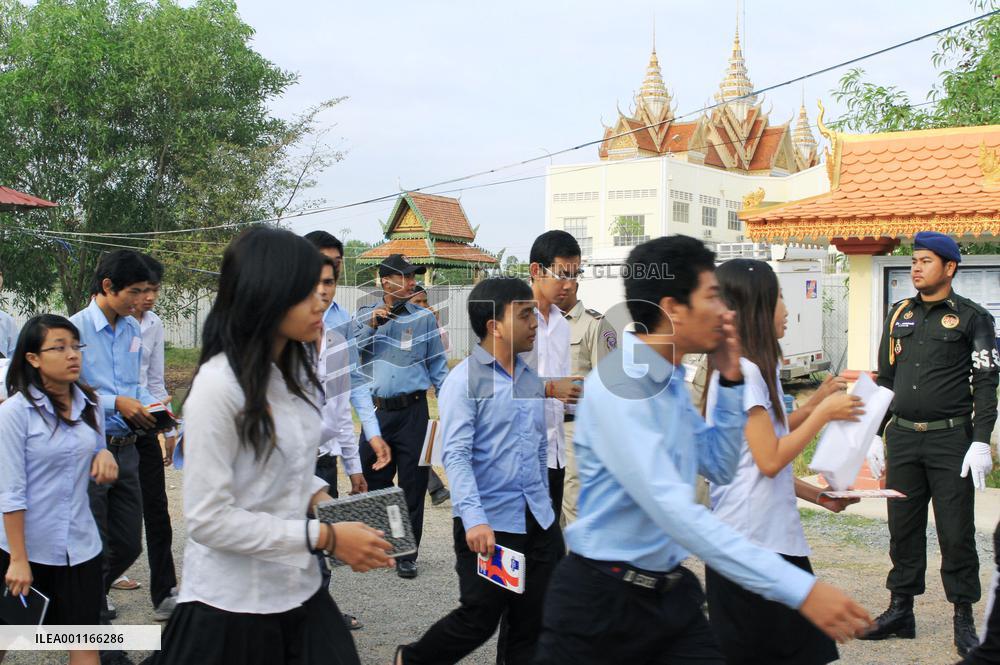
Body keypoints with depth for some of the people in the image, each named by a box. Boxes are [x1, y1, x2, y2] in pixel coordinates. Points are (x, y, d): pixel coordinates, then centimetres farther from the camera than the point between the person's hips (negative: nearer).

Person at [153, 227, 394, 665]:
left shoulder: (296, 374, 6)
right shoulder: (218, 386, -20)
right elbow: (209, 519, -20)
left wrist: (327, 505, -1)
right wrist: (324, 537, -20)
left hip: (300, 591, 7)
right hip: (231, 605, -7)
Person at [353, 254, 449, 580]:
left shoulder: (424, 318, 3)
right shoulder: (364, 315, 8)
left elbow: (437, 365, 6)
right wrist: (372, 326, -11)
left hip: (412, 410, -2)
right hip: (376, 409, 2)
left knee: (412, 485, 1)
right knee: (373, 481, 9)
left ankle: (406, 555, 12)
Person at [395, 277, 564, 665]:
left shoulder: (531, 379, 11)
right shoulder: (464, 380, -10)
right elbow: (456, 455, -18)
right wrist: (474, 519, -28)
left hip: (538, 522, 6)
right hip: (488, 524, -6)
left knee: (532, 625, 9)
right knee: (479, 621, 2)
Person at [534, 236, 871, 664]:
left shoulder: (671, 381, 8)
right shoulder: (616, 387, -21)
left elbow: (719, 468, 16)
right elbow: (675, 511, -30)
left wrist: (730, 381, 3)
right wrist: (799, 589, -33)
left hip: (669, 593, 8)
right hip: (602, 601, -8)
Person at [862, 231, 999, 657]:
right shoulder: (899, 315, 13)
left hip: (950, 439, -4)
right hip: (902, 438, 5)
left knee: (956, 533, 0)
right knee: (903, 527, 9)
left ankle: (963, 620, 10)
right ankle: (900, 611, 20)